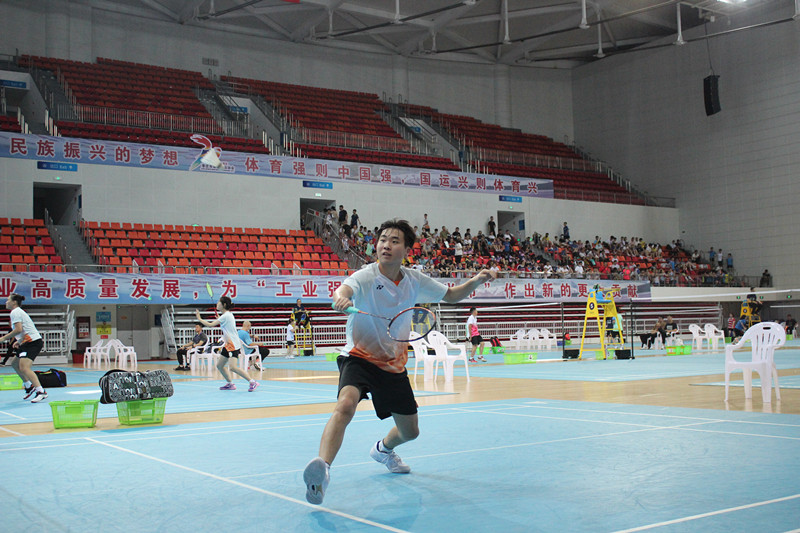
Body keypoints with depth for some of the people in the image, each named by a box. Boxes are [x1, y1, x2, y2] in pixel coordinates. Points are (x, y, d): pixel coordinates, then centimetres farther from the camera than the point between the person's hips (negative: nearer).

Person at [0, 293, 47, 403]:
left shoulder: (15, 312, -8)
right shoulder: (19, 311, 23)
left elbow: (19, 329, -20)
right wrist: (19, 341, 24)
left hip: (33, 342, -11)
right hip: (28, 342, 11)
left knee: (23, 368, -21)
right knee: (14, 363, 22)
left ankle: (41, 391, -28)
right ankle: (29, 386, 29)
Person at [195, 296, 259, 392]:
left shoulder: (226, 316, -15)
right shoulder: (227, 315, 14)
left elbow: (210, 325, -15)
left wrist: (199, 319, -2)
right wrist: (219, 318, 20)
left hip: (234, 344, -10)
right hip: (229, 344, 10)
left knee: (233, 367, -18)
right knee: (219, 365, 12)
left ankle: (253, 382, -17)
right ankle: (230, 384, 21)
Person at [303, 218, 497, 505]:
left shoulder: (415, 281, -2)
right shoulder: (366, 277, -18)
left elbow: (450, 295, 12)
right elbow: (344, 289, -40)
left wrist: (475, 281, -6)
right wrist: (341, 298, -65)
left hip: (394, 365, 5)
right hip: (360, 357, -5)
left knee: (410, 432, 16)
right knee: (346, 405, -36)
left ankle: (383, 449, 50)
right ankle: (322, 468, -44)